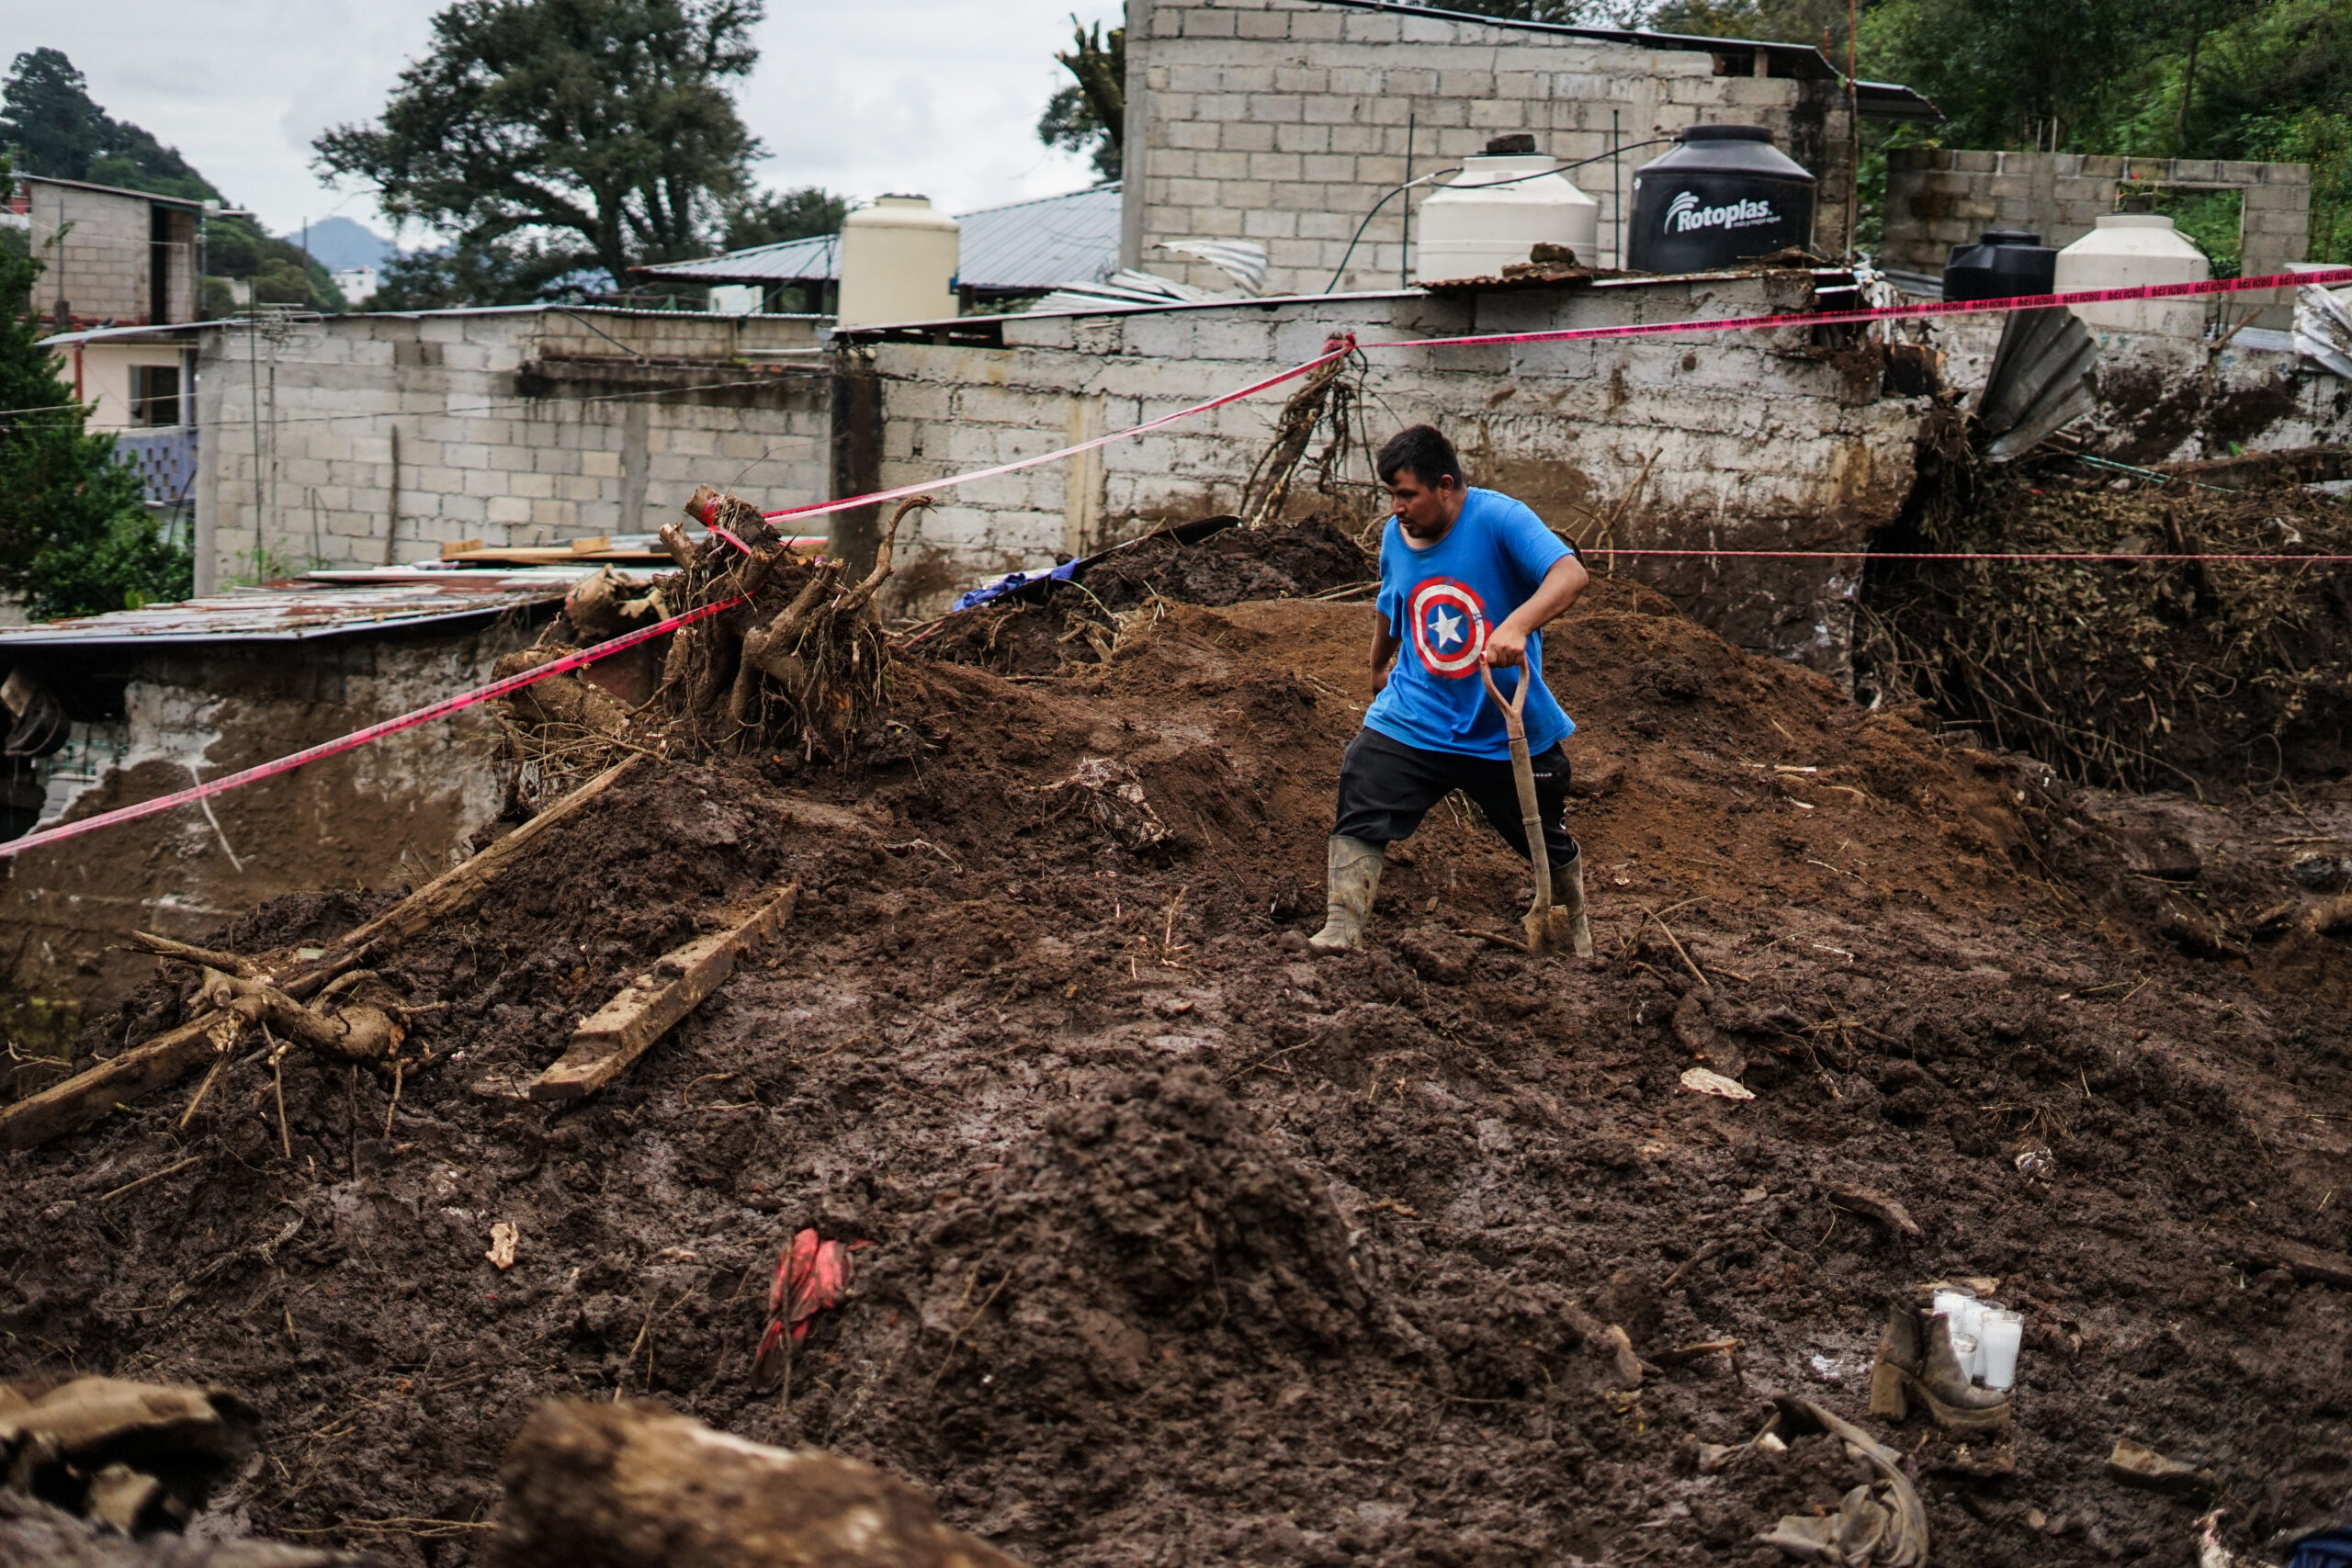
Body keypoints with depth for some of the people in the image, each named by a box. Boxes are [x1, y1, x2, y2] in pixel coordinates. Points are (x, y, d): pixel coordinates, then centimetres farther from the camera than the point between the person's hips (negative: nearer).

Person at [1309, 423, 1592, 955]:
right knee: (1359, 819, -19)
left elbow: (1570, 573, -32)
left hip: (1508, 729, -3)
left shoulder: (1498, 519, -18)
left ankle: (1579, 931, 42)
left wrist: (1516, 626, -49)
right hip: (1411, 721, 3)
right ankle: (1340, 929, -19)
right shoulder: (1395, 537, 1)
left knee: (1547, 844, 15)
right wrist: (1378, 667, 37)